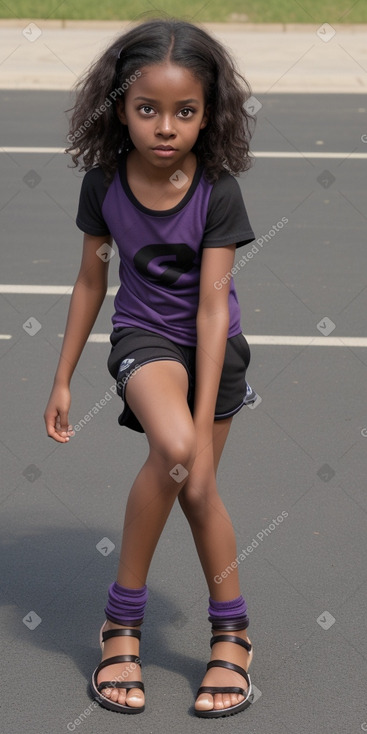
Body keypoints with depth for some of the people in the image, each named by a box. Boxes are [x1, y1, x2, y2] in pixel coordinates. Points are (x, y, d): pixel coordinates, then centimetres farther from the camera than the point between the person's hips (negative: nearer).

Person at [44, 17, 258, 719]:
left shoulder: (217, 192, -22)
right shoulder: (105, 183, -16)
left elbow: (213, 308, -24)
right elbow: (90, 282, -2)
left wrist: (205, 427, -27)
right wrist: (63, 379, 4)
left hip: (213, 345, 0)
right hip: (143, 336, 0)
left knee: (195, 485, 6)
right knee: (174, 451, -28)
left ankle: (231, 631, 29)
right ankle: (122, 619, -12)